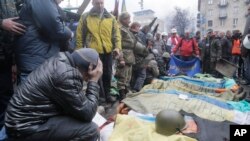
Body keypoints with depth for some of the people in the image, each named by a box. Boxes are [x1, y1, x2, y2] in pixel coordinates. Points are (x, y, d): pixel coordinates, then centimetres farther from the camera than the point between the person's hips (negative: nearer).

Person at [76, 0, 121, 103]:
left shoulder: (110, 18, 9)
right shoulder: (85, 17, 0)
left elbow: (116, 33, 8)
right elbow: (79, 35, 0)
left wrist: (117, 47, -3)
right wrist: (79, 50, -3)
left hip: (107, 51, 3)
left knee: (107, 74, 12)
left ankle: (107, 94, 28)